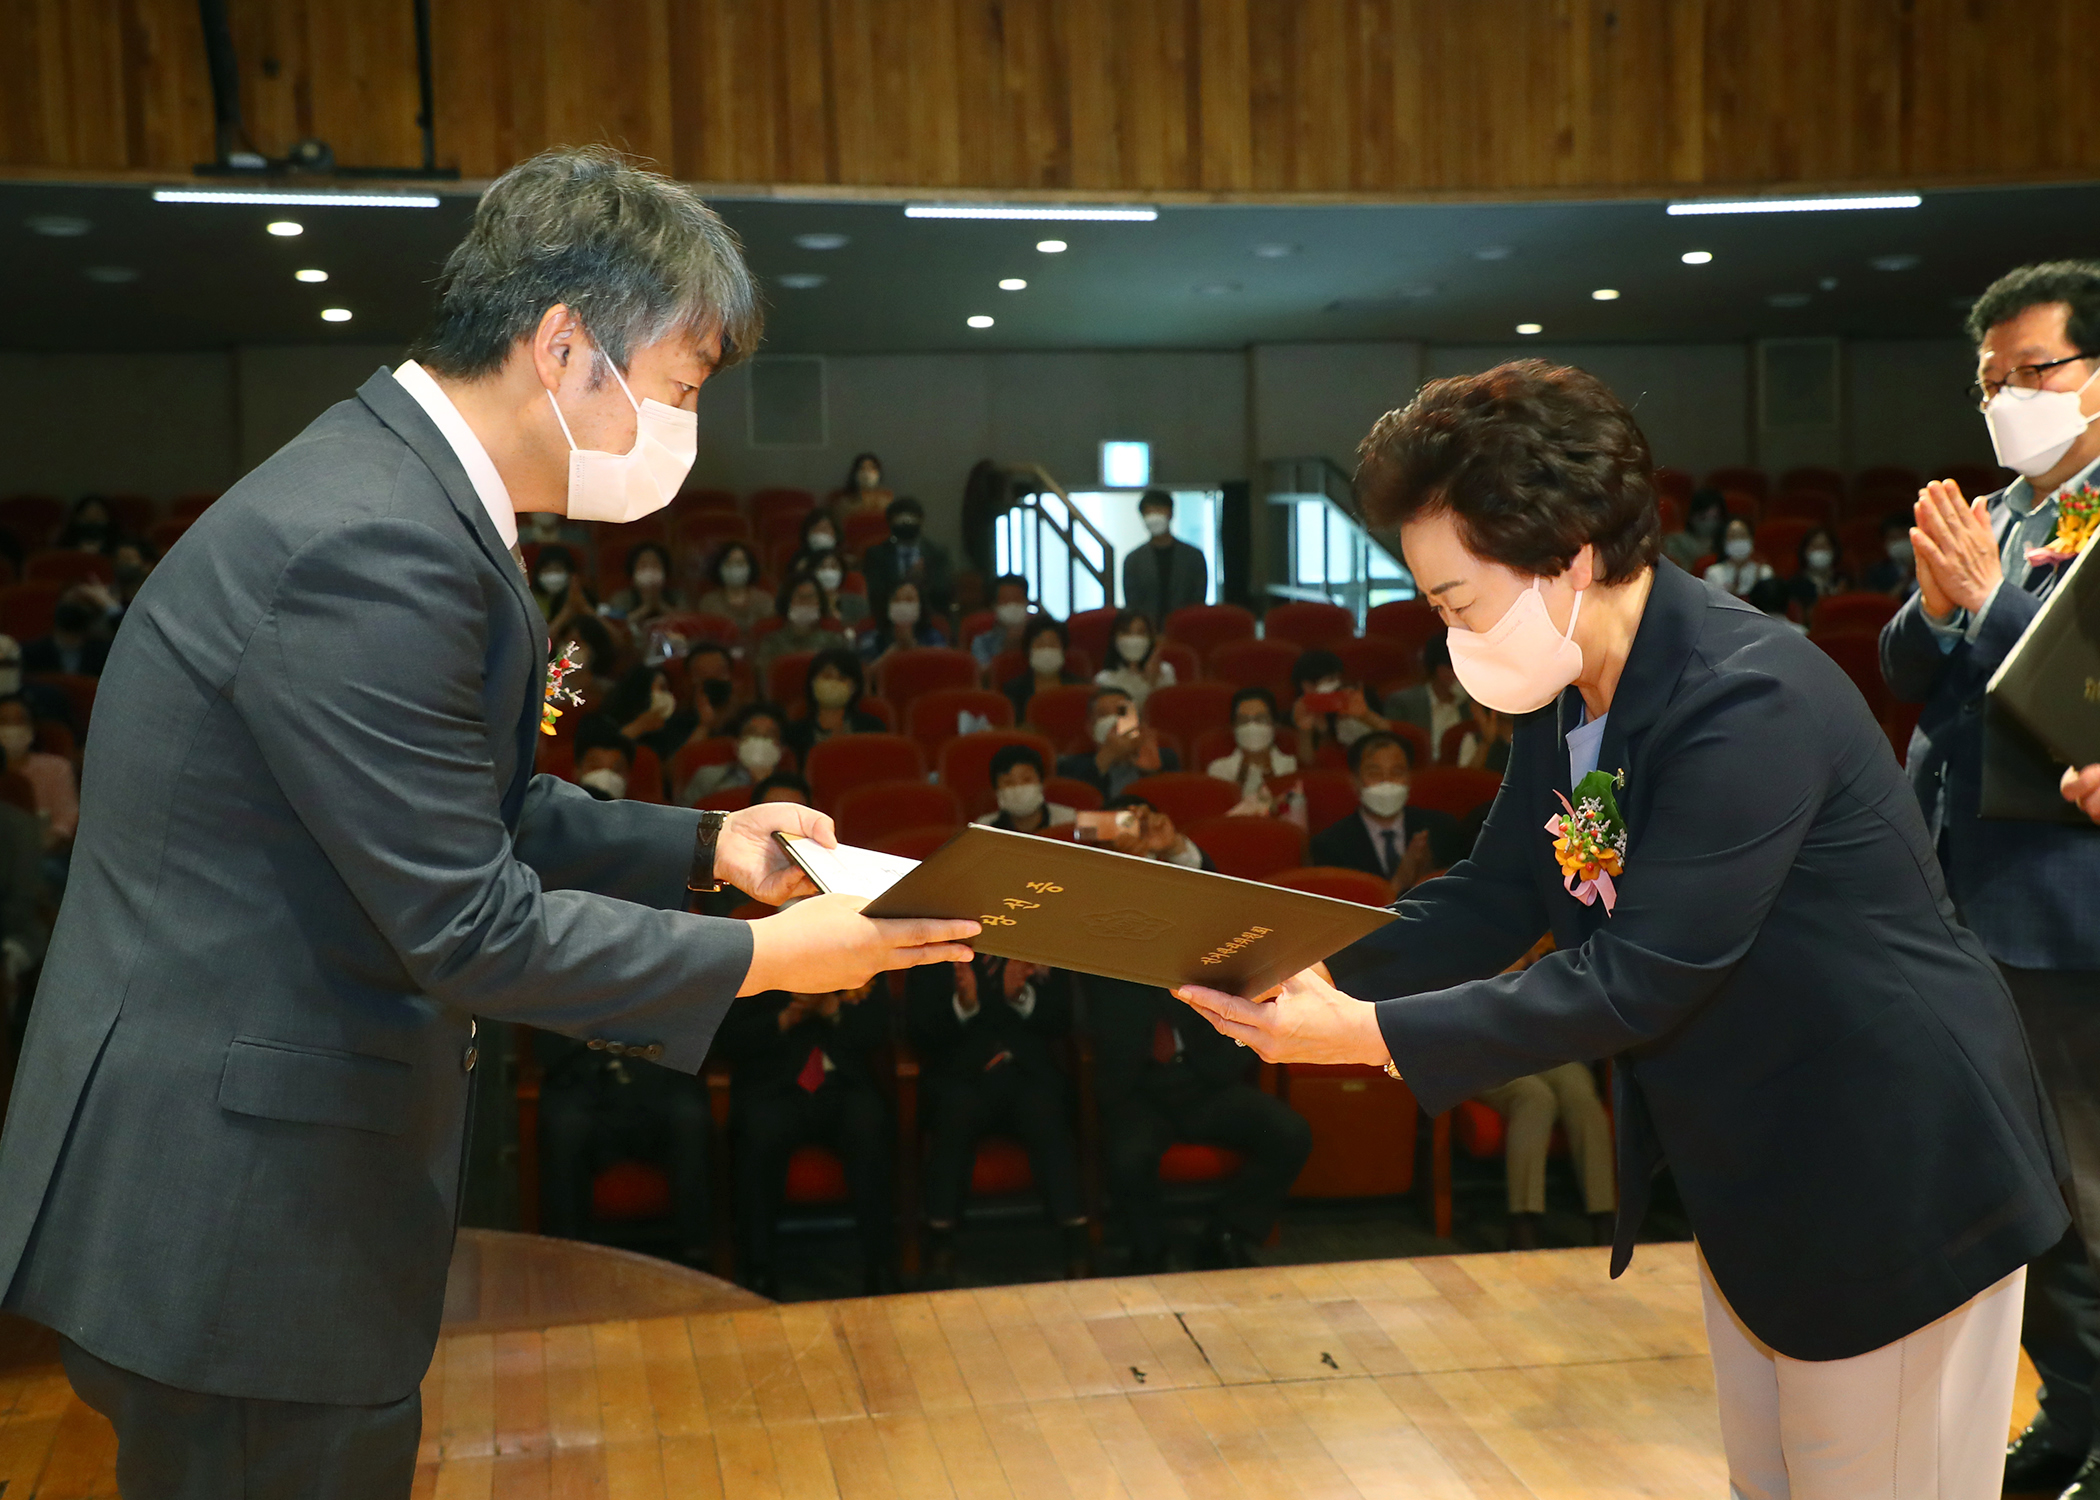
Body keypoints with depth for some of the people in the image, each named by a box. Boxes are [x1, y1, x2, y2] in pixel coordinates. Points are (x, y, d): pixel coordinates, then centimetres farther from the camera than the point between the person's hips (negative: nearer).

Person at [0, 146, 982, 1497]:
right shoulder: (374, 545, -25)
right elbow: (470, 927, -23)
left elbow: (481, 815, 15)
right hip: (232, 1224, -10)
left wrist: (710, 842, 8)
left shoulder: (400, 491, 7)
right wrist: (765, 957, -14)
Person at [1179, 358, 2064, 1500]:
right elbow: (1497, 897, 1)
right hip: (1745, 1169, 9)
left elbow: (1635, 980, -30)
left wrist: (1369, 1035, -30)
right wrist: (1321, 979, -15)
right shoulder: (1565, 690, -2)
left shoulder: (1748, 701, -29)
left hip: (1888, 1179, -8)